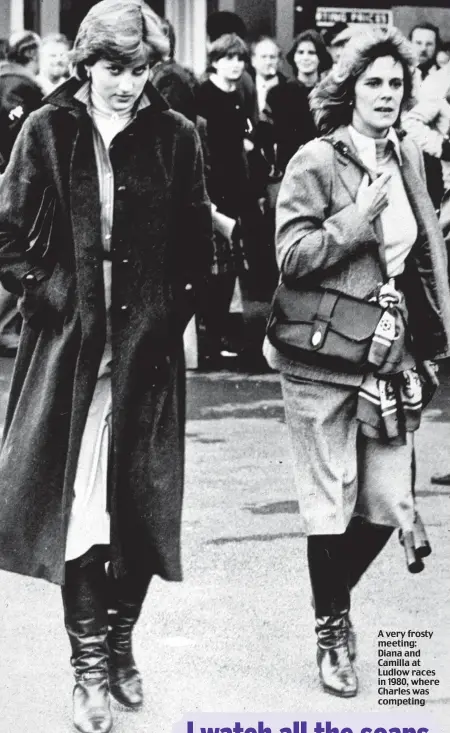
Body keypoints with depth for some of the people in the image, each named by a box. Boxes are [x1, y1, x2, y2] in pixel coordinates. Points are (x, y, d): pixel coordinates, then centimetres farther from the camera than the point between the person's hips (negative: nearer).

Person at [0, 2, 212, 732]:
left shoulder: (175, 137, 1)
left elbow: (197, 242, 9)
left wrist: (172, 309, 1)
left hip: (148, 348, 1)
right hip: (70, 346, -1)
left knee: (142, 504, 7)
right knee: (77, 503, -1)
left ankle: (121, 643, 25)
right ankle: (89, 666, 8)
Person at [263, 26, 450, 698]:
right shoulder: (315, 163, -9)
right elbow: (292, 257, -14)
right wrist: (359, 216, -20)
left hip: (392, 351, 5)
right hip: (326, 358, -5)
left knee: (388, 505, 5)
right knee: (332, 504, 3)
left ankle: (336, 600, 31)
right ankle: (330, 631, 21)